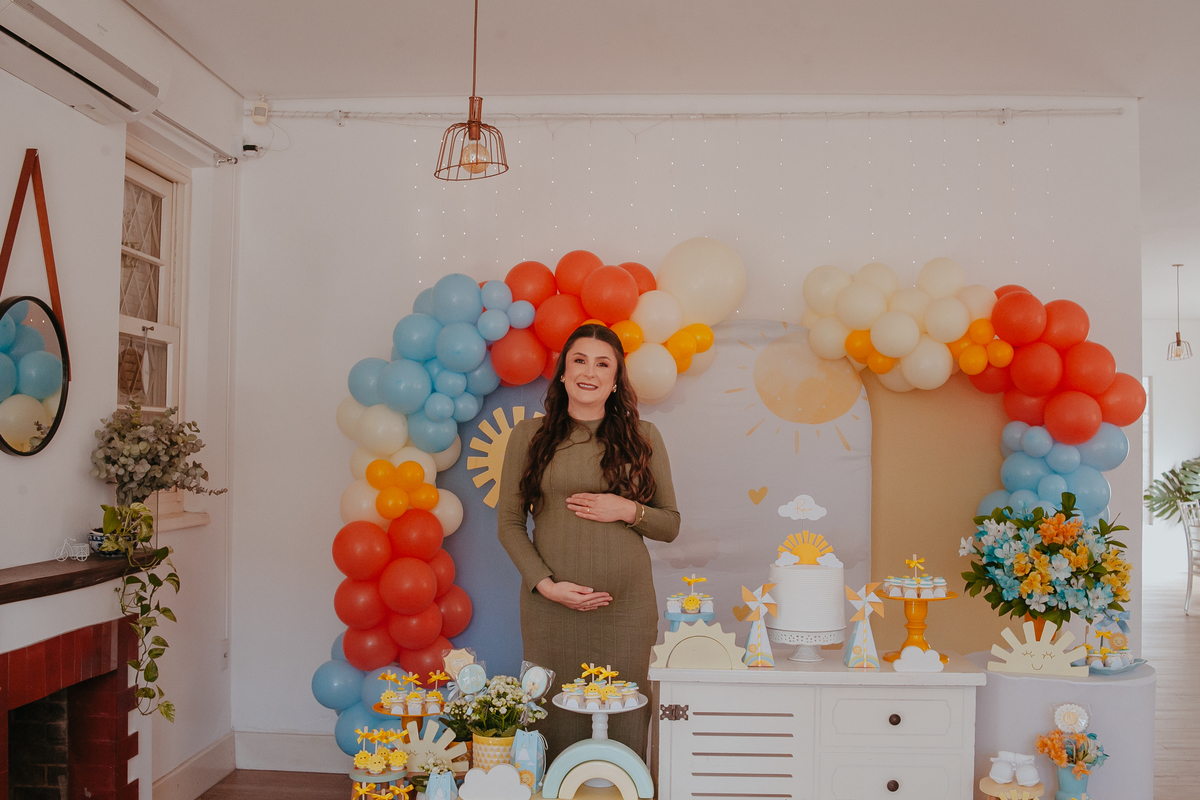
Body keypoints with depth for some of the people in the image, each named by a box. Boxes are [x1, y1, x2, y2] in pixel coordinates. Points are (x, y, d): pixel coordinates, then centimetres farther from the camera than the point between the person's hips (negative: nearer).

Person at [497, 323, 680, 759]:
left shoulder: (643, 437, 6)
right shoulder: (528, 435, 5)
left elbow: (670, 525, 11)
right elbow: (509, 523, 5)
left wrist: (628, 511, -9)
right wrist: (546, 584, -7)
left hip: (627, 608, 1)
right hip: (552, 607, 0)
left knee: (626, 726, 3)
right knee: (558, 721, 4)